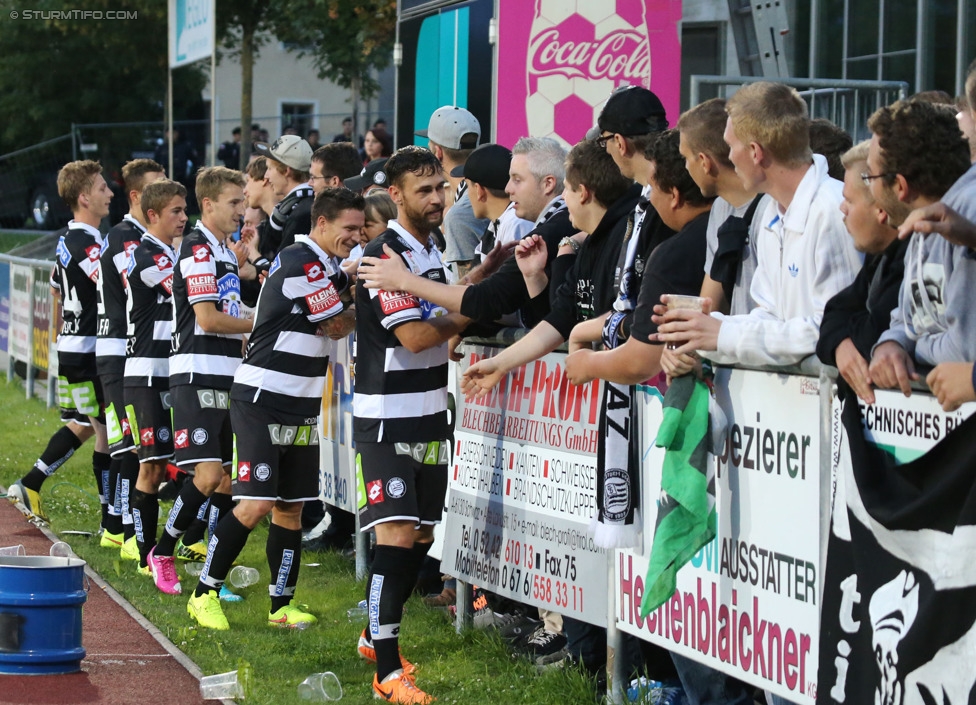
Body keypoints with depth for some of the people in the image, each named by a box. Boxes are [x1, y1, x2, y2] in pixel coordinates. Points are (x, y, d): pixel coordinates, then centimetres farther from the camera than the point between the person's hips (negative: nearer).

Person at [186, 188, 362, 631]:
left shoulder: (325, 266, 14)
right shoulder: (303, 264, -16)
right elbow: (337, 328, -11)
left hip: (301, 406, 9)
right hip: (262, 399, -9)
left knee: (290, 508, 9)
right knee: (257, 504, -12)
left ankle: (282, 605, 15)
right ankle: (205, 594, -1)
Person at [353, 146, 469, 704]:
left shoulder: (432, 252, 13)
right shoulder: (386, 255, -15)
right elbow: (414, 335, -21)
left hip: (429, 413, 9)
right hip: (387, 418, -9)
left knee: (422, 536, 13)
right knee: (397, 536, -13)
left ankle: (376, 635, 29)